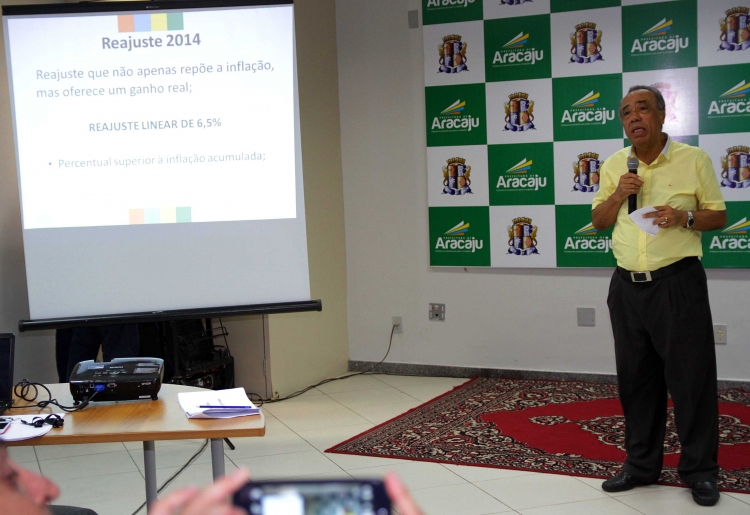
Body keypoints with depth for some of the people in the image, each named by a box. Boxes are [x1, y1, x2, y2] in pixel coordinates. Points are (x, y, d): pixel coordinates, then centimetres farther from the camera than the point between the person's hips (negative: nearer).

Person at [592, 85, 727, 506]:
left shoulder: (694, 159, -2)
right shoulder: (614, 165, 9)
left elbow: (719, 215, 1)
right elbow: (598, 221, 13)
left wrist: (685, 218, -18)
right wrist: (618, 195, -6)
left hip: (677, 282, -4)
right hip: (627, 285, 4)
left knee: (691, 376, -1)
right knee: (636, 378, 11)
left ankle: (700, 471, 11)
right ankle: (642, 465, 23)